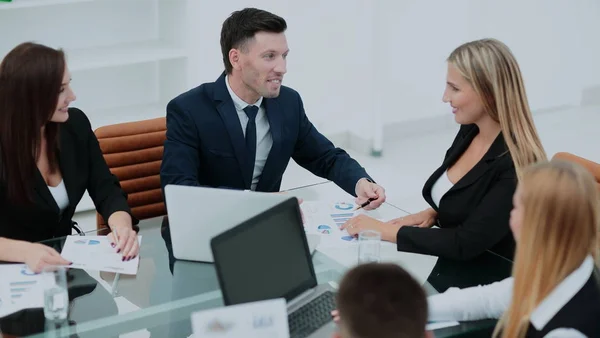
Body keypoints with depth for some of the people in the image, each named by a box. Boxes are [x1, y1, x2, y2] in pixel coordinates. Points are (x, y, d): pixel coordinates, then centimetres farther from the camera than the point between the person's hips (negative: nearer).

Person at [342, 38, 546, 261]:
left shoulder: (516, 166, -23)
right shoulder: (469, 130, 1)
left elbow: (465, 243, -23)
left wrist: (385, 231, -19)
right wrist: (433, 214, -2)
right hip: (446, 267, 7)